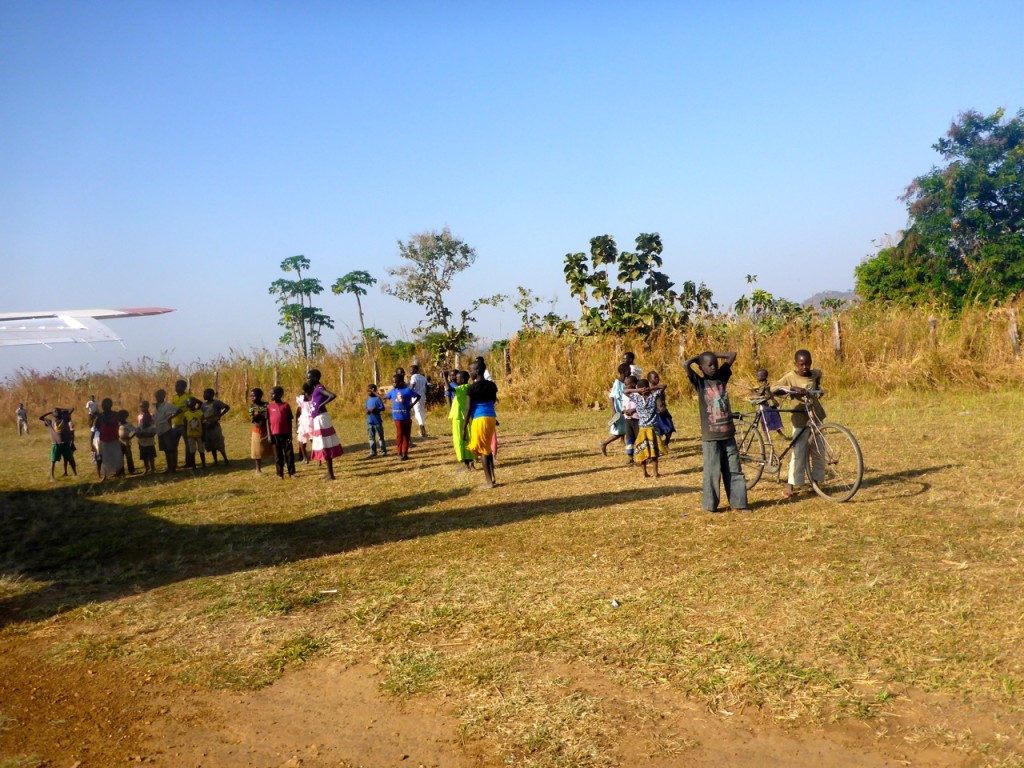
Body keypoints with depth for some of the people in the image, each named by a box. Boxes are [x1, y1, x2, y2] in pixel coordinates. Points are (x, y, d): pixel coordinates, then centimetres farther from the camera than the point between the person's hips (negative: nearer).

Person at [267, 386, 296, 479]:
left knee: (289, 454, 2)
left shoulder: (286, 406, 0)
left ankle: (291, 472, 11)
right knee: (278, 455, 6)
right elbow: (268, 421, 3)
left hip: (285, 434, -1)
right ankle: (280, 474, 13)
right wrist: (269, 435, -3)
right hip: (275, 434, 1)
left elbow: (290, 421, 2)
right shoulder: (269, 407, 3)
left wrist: (290, 435, -3)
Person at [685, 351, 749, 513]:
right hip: (711, 436, -5)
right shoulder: (699, 382, -5)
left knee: (734, 470, 9)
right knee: (712, 471, 1)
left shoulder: (721, 377, 8)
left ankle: (738, 502, 17)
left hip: (728, 433, 5)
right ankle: (710, 505, 11)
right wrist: (699, 357, -3)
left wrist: (714, 355, 10)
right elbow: (686, 365, -20)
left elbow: (732, 355, 12)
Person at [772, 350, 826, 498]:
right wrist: (792, 388, -32)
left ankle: (815, 482, 24)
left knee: (818, 453, 11)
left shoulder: (815, 373, 5)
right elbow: (773, 388, -23)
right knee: (798, 454, -8)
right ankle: (790, 485, -3)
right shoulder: (790, 377, -10)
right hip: (801, 420, -5)